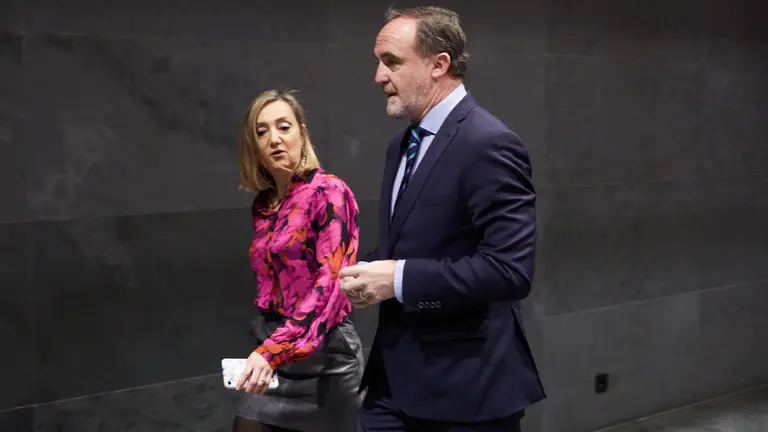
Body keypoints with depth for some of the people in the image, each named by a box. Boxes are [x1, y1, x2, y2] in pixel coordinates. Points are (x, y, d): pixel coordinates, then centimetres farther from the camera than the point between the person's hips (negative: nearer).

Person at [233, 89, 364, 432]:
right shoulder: (263, 204, 8)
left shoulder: (328, 192, -12)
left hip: (321, 351, -6)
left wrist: (274, 350, -28)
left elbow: (330, 283, -20)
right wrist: (265, 349, 18)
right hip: (271, 348, 6)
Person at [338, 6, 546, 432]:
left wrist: (399, 280, -22)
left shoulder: (488, 145, -17)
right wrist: (364, 271, 0)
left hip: (464, 386, -8)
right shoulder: (402, 144, 12)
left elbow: (510, 269, -24)